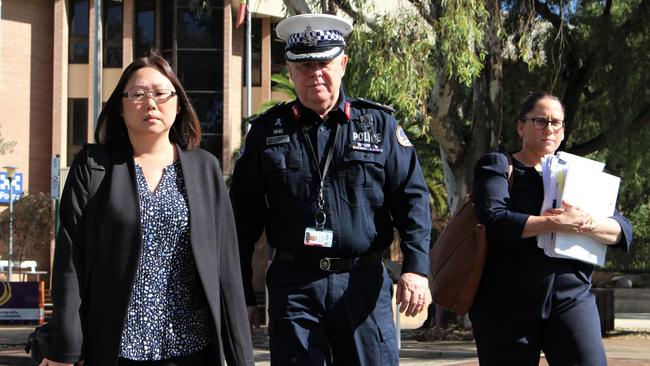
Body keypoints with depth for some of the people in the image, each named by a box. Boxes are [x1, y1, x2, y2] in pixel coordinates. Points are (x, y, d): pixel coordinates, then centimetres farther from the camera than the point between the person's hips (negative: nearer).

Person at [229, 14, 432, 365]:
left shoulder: (379, 123, 6)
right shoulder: (266, 131, 6)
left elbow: (412, 198, 2)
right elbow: (243, 218, 8)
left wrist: (416, 268, -11)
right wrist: (241, 295, 6)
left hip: (363, 283, 0)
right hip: (293, 285, 0)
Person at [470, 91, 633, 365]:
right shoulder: (497, 166, 6)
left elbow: (623, 230, 8)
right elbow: (493, 219, -13)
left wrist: (587, 225, -14)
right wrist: (554, 224, -20)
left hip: (571, 297, 3)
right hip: (509, 301, -2)